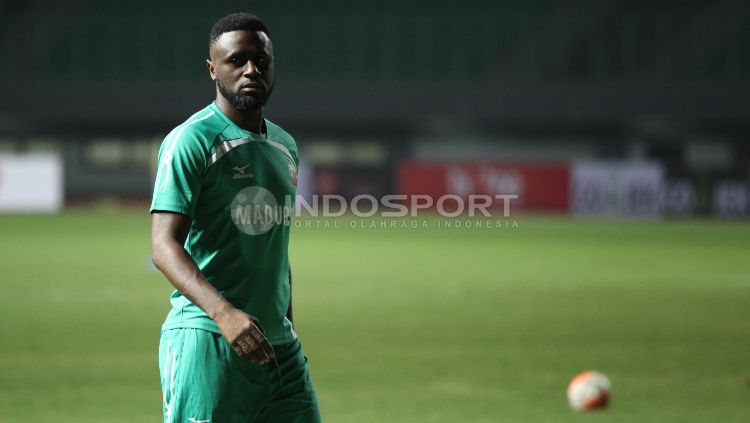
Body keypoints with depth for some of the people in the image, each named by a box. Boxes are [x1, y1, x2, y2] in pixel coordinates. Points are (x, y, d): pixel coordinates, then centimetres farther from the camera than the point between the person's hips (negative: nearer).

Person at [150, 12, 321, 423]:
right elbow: (164, 245, -18)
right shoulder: (192, 140, -8)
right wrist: (224, 312, -31)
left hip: (280, 344, 7)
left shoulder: (284, 146, 16)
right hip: (207, 342, -7)